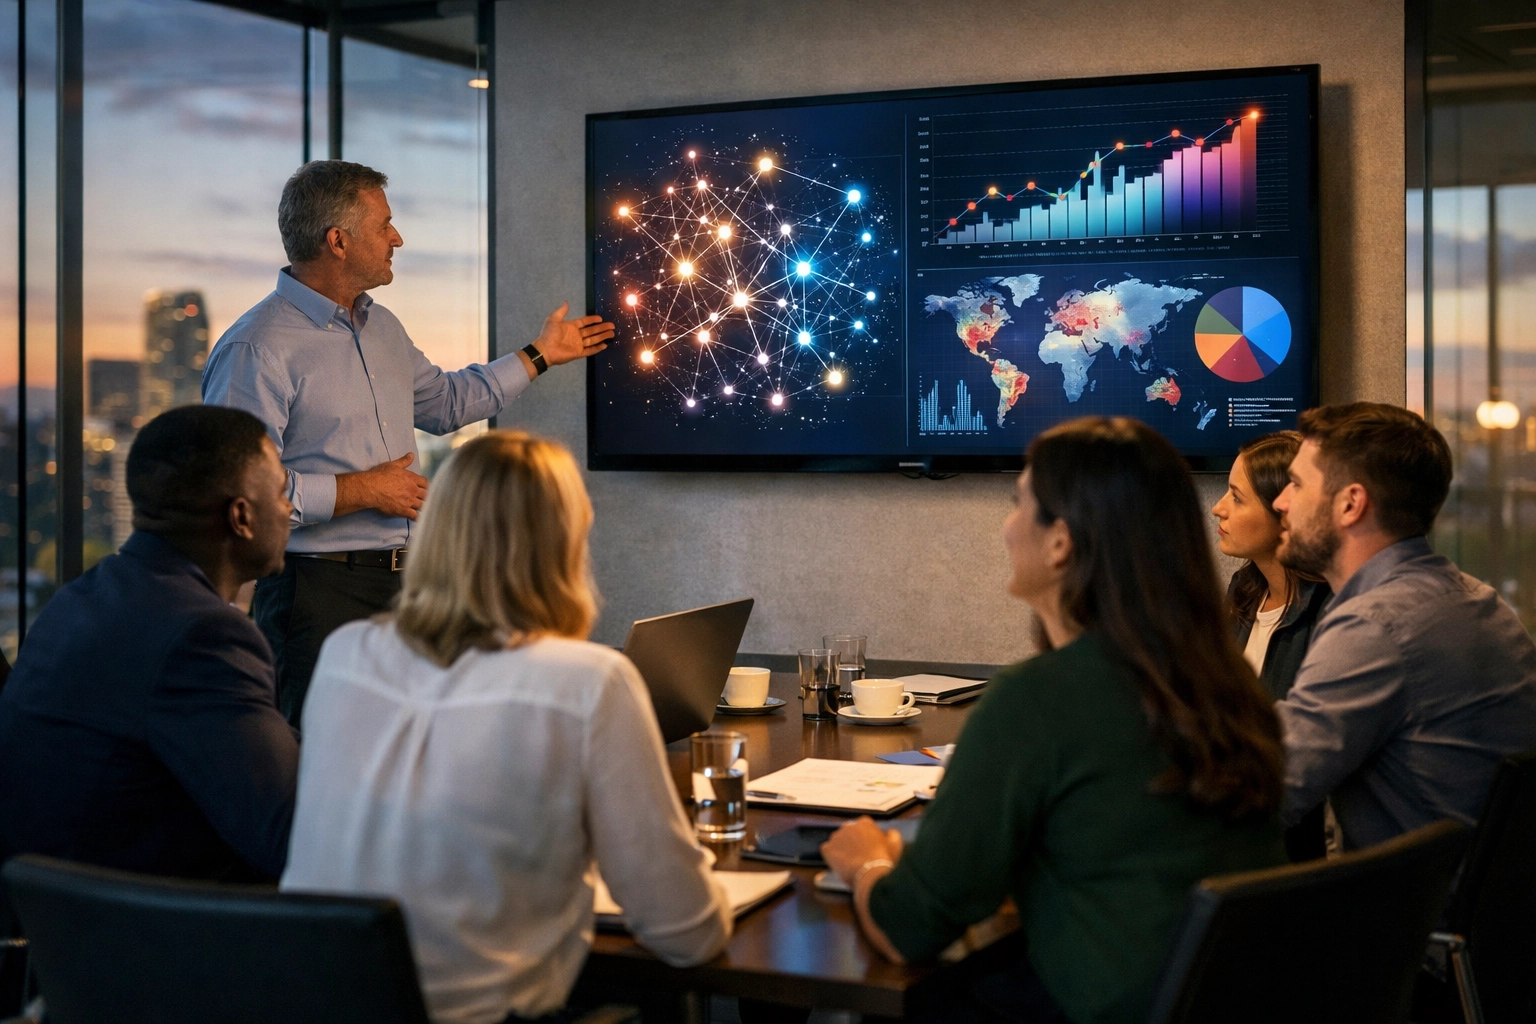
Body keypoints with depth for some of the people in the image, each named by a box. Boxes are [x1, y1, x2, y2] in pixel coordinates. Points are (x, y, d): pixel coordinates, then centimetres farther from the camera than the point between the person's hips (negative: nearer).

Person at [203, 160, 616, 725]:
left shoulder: (383, 327, 16)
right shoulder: (258, 349, -14)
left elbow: (446, 403, 33)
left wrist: (540, 355, 36)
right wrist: (364, 490, -16)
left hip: (403, 580, 8)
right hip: (320, 590, -8)